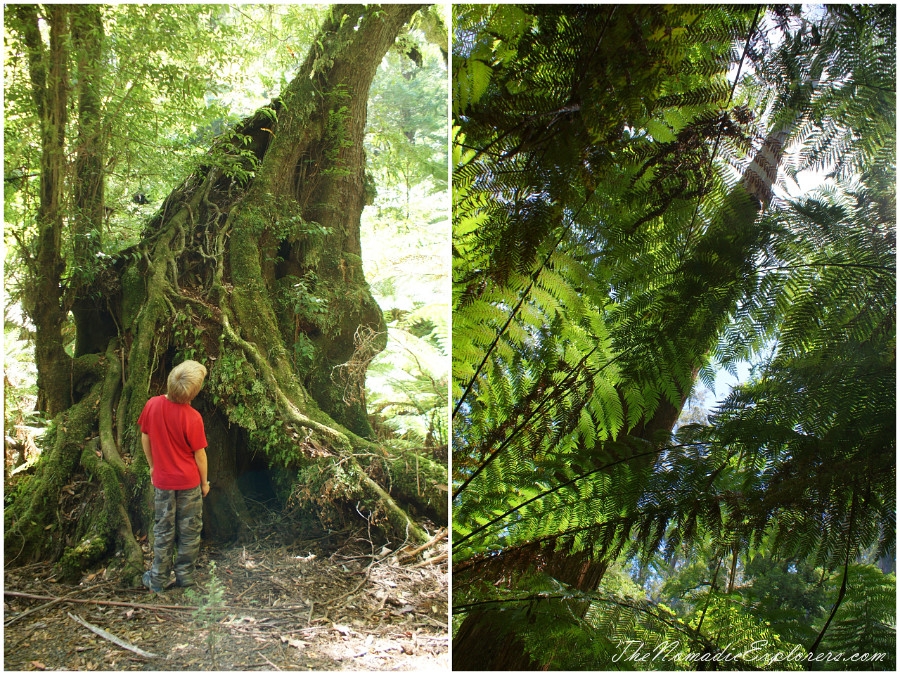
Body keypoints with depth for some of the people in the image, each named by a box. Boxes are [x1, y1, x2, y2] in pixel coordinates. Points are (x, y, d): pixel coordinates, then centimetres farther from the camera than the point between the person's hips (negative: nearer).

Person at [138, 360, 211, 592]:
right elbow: (199, 454, -12)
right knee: (189, 530, 14)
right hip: (189, 481, -3)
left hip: (162, 480, 3)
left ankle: (158, 578, 22)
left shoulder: (152, 405, -13)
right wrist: (205, 482, 3)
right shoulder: (192, 418, -23)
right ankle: (184, 575, 23)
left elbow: (145, 438, 1)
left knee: (163, 529, 15)